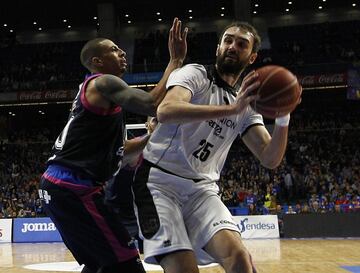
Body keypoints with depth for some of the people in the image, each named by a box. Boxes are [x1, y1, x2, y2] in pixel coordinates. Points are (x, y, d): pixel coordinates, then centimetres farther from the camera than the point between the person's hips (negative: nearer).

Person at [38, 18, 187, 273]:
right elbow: (153, 105, -23)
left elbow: (115, 153, 27)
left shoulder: (94, 90, 25)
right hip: (73, 187, -11)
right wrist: (176, 60, -15)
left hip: (58, 185, 11)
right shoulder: (103, 83, -7)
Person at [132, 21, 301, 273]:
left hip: (202, 189, 5)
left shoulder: (247, 104, 13)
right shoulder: (195, 74, -3)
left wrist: (283, 118, -18)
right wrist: (231, 109, -34)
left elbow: (270, 159, 1)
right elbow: (165, 111, -26)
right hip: (159, 180, -5)